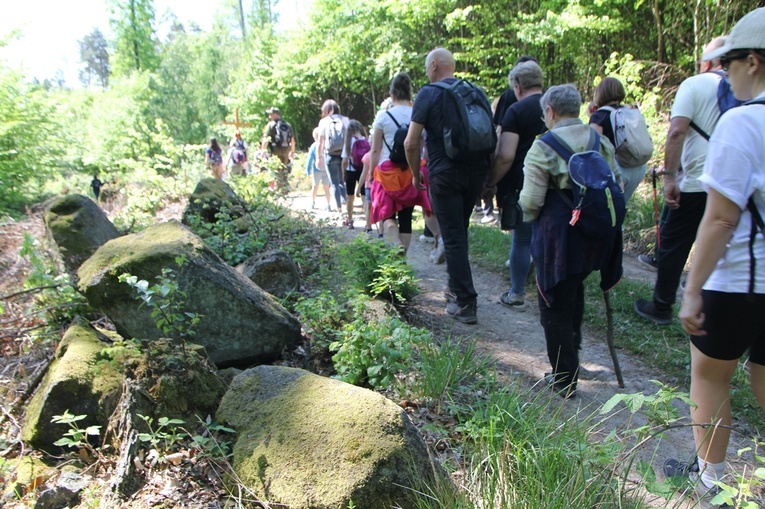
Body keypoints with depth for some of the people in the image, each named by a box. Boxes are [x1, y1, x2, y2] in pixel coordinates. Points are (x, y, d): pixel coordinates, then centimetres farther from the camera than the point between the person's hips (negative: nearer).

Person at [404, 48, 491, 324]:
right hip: (477, 170, 6)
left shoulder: (429, 94, -6)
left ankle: (466, 304, 0)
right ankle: (455, 287, 30)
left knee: (453, 238, -1)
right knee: (460, 231, 20)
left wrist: (416, 175, 3)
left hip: (445, 174, -5)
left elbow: (411, 143, -10)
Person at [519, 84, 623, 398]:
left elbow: (531, 201, -16)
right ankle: (571, 355, 41)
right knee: (574, 293, 26)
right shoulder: (601, 141, 6)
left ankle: (564, 380, 13)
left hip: (559, 234, -6)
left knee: (556, 306, 6)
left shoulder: (543, 146, -13)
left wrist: (530, 217, 5)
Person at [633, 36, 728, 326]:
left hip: (696, 184, -4)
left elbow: (677, 132, -16)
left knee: (673, 245, 9)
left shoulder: (694, 85, -4)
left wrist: (670, 177, -15)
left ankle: (661, 307, 17)